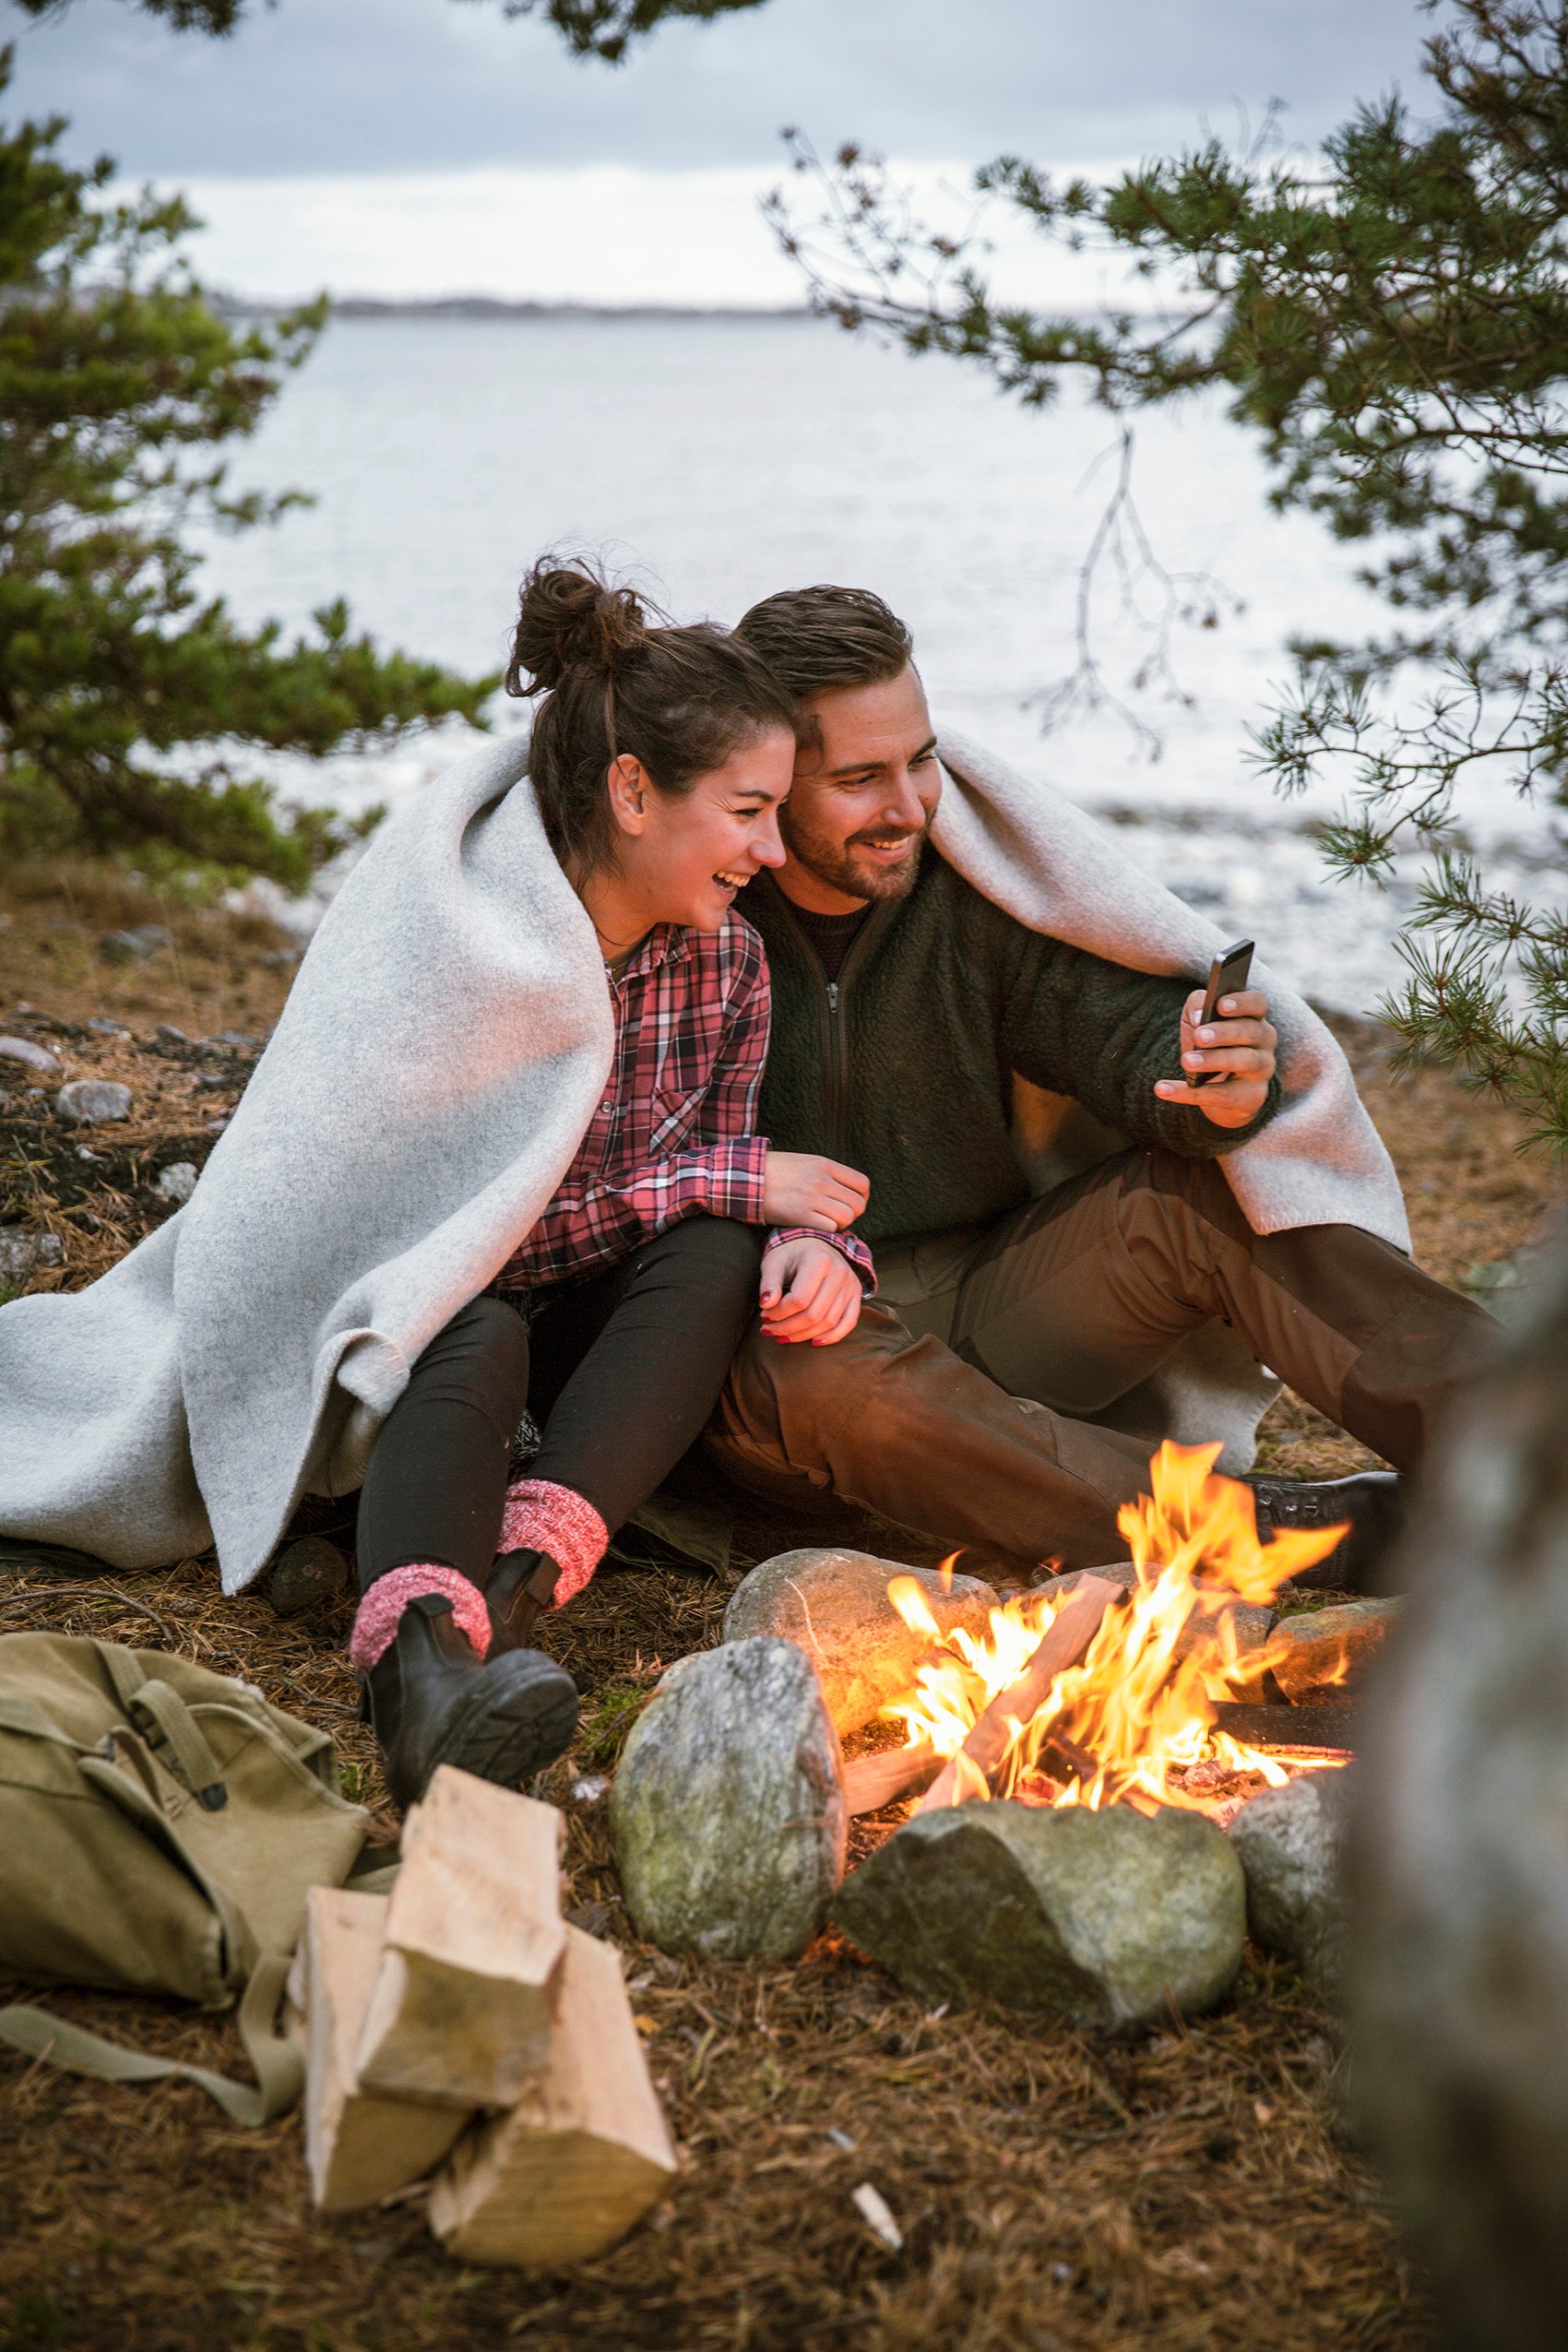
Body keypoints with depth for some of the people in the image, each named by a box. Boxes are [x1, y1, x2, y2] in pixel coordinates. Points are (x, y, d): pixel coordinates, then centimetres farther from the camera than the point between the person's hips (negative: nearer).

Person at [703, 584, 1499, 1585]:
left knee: (1196, 1186, -19)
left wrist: (1224, 1090, -29)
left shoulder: (976, 899, -1)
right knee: (816, 1375, -39)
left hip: (980, 1301, 4)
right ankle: (1272, 1524, -38)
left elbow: (1125, 1027, -5)